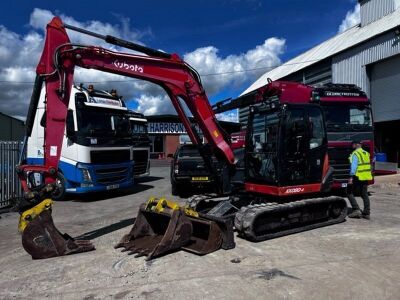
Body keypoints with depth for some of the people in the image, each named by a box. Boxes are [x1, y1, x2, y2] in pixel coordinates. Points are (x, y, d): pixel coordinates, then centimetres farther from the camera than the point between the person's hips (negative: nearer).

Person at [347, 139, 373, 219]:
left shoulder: (355, 154, -12)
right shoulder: (366, 153, 13)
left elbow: (354, 166, -20)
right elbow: (367, 165, 18)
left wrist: (351, 177, -22)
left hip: (358, 177, -8)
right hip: (366, 177, 8)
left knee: (350, 193, 3)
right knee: (364, 195, 12)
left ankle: (356, 210, -5)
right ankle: (366, 213, 15)